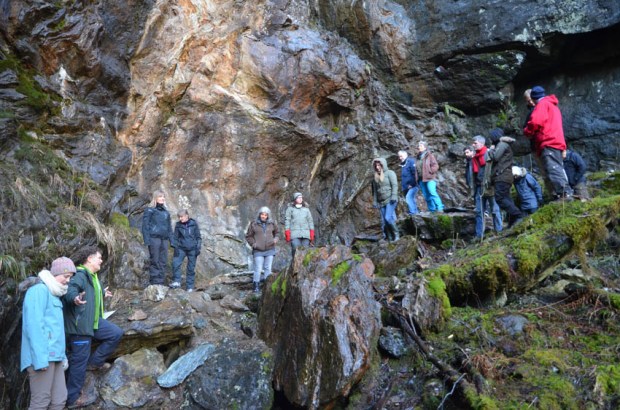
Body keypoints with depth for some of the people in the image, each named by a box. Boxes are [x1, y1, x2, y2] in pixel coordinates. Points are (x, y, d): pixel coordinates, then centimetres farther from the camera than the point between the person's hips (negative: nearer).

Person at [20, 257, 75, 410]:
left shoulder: (53, 293, 20)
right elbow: (34, 326, -18)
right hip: (43, 356, -9)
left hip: (54, 356, 9)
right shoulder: (39, 289, -9)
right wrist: (40, 358, -22)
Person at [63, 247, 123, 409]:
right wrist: (75, 298, -58)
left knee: (116, 333, 8)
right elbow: (70, 289, -37)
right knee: (80, 360, -2)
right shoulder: (80, 274, -18)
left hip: (92, 321, 10)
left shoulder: (92, 276, 14)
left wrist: (102, 293, 50)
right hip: (79, 324, -10)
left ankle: (94, 362, 17)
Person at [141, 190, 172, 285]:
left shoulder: (166, 212, 19)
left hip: (164, 240, 5)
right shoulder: (150, 211, 2)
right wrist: (147, 240, -11)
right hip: (154, 238, -5)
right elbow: (145, 226, -2)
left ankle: (161, 282, 8)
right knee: (155, 261, -5)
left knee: (163, 262, 3)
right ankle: (154, 282, -1)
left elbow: (169, 227, 21)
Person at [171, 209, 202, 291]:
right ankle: (177, 281, -9)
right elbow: (175, 237, 6)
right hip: (181, 248, 1)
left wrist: (198, 248, -3)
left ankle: (190, 287, 9)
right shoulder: (178, 225, 2)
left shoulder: (194, 224, 0)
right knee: (175, 263, -20)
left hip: (192, 249, -1)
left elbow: (198, 236, 4)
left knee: (191, 268, 2)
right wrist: (175, 247, -5)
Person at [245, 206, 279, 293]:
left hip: (270, 250, 2)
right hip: (258, 251, -2)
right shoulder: (254, 224, -2)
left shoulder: (272, 223, 3)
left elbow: (276, 233, 18)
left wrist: (275, 239, -2)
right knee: (258, 269, -4)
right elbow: (248, 236, 5)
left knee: (268, 268, 7)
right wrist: (253, 244, -8)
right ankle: (256, 286, 5)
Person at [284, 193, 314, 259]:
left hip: (305, 234, 3)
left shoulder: (306, 209, 17)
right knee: (296, 250, -13)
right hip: (295, 234, -2)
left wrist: (312, 233, 6)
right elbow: (287, 220, 5)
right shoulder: (290, 208, 9)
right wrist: (287, 233, -5)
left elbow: (310, 221, 16)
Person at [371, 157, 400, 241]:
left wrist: (394, 196, -19)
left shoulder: (390, 173, 0)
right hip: (381, 202, 6)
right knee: (384, 222, 1)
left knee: (388, 218, -18)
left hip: (390, 200, -6)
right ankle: (388, 238, 6)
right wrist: (374, 201, 13)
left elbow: (394, 185, -9)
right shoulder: (376, 177, 17)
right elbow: (375, 190, 19)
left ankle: (396, 234, -3)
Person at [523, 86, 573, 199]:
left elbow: (536, 122, -14)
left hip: (548, 143, -10)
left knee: (553, 170, -18)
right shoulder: (553, 105, 30)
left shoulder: (542, 104, -1)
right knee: (557, 169, 10)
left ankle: (564, 193, -27)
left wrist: (527, 132, 2)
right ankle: (567, 192, 6)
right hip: (557, 142, 10)